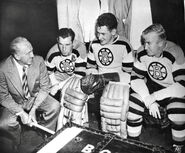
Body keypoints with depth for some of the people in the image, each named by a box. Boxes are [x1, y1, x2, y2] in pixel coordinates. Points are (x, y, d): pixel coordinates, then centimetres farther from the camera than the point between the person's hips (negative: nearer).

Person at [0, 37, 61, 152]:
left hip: (36, 97, 2)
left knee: (55, 107, -23)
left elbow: (45, 87, -11)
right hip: (15, 102, -1)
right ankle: (18, 143, 11)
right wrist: (21, 113, -25)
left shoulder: (38, 61, -20)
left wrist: (33, 109, -21)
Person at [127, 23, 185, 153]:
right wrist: (149, 101, -21)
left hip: (172, 90, -3)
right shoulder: (142, 52, -12)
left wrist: (154, 97, -29)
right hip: (150, 87, 4)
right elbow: (136, 78, -8)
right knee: (131, 107, -17)